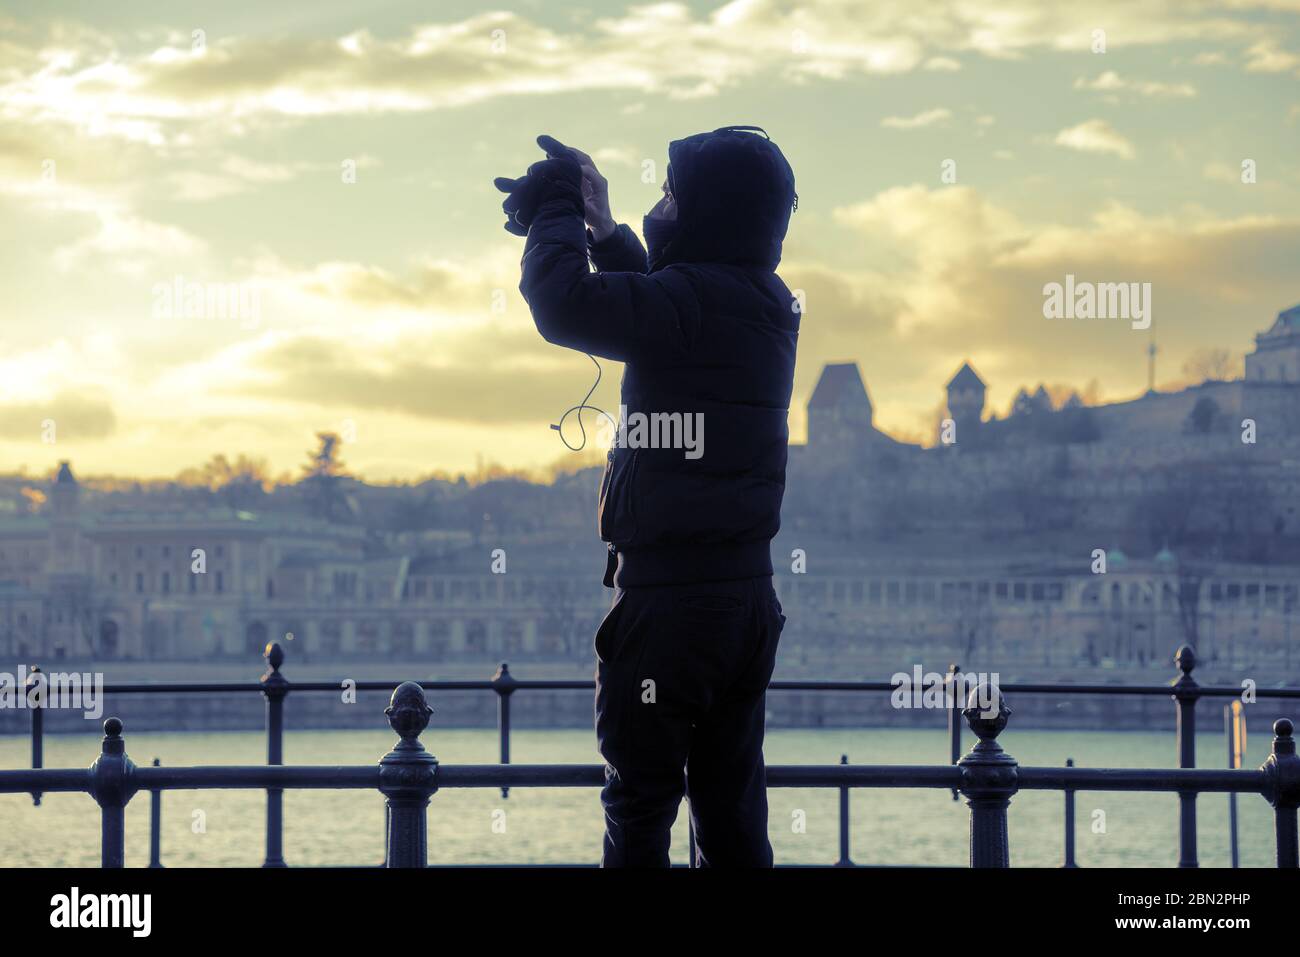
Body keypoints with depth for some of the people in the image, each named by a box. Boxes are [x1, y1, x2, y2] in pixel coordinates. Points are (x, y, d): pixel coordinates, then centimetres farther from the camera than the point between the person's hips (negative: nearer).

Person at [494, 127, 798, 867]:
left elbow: (564, 306, -27)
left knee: (640, 805, 0)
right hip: (747, 597, 8)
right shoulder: (765, 303, 10)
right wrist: (605, 232, 18)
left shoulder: (697, 298, -17)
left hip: (671, 595, -8)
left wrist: (558, 209, -10)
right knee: (732, 810, 11)